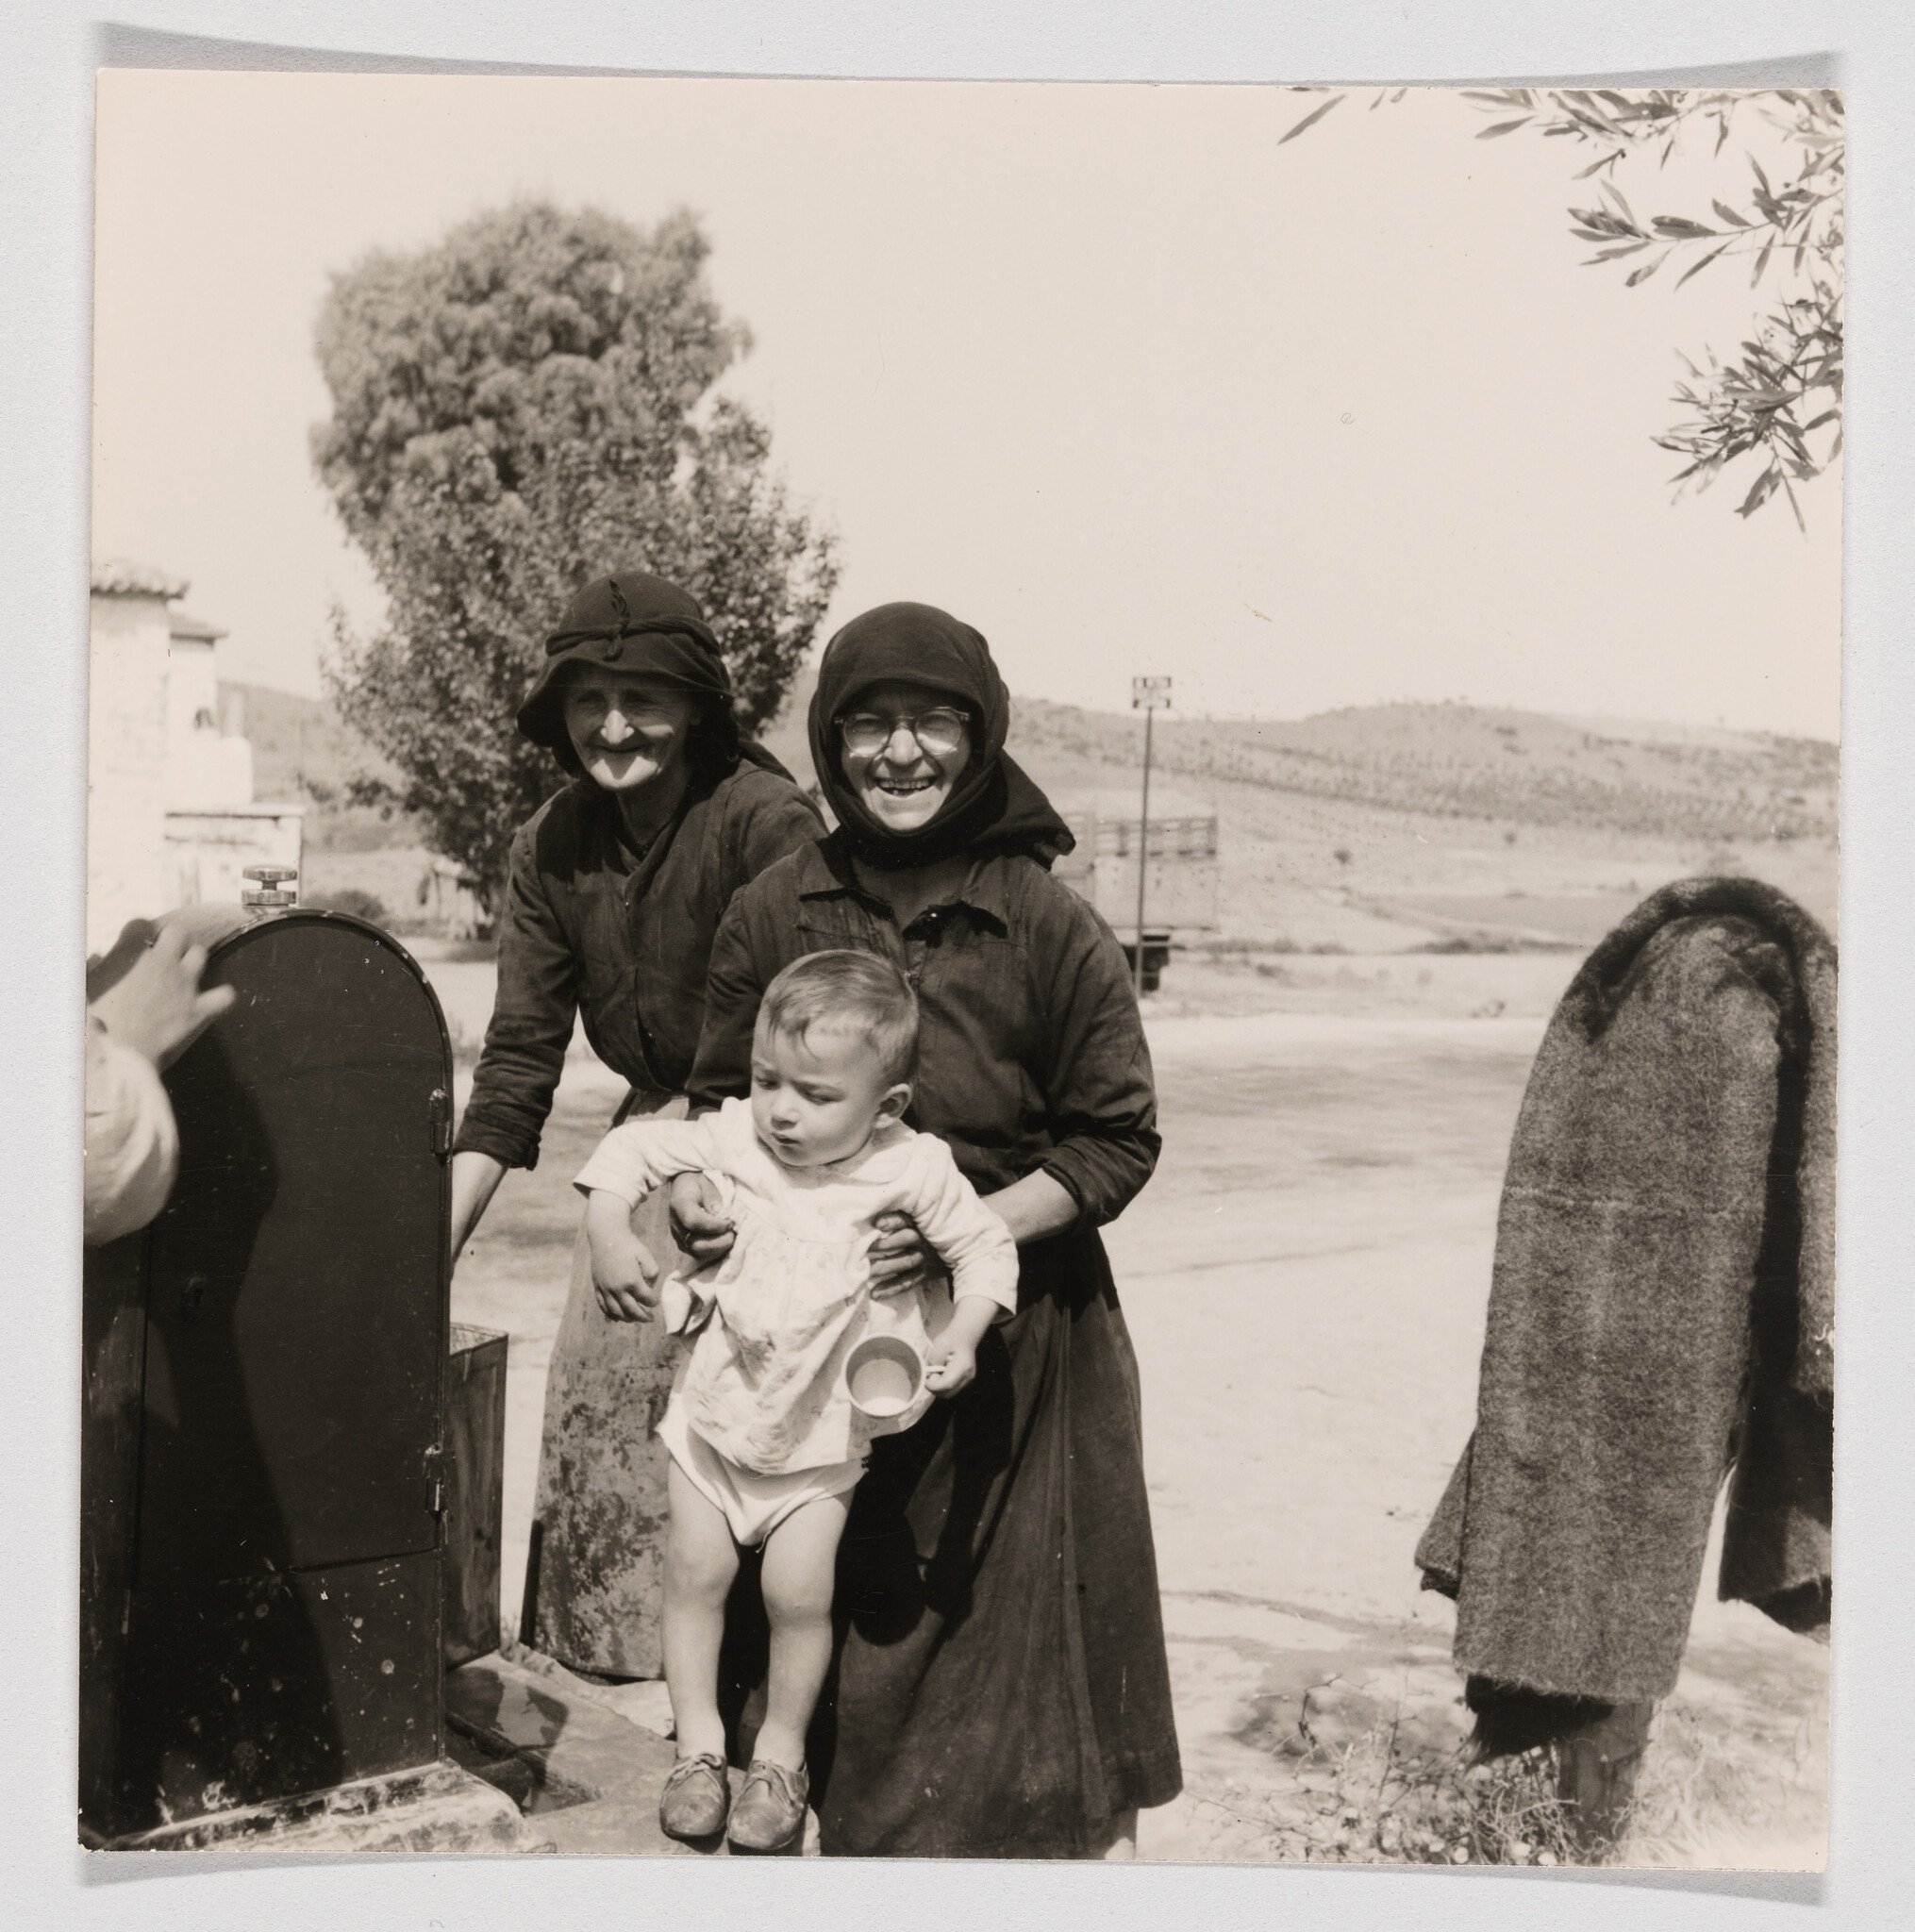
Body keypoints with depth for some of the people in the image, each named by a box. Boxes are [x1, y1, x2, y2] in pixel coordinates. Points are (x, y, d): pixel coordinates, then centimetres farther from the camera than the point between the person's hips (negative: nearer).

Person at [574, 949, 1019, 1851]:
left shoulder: (912, 1170, -16)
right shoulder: (732, 1140, -11)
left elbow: (986, 1247, -5)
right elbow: (631, 1149, -2)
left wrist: (960, 1335, -19)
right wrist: (608, 1229, -18)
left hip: (822, 1430, -2)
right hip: (716, 1407, 2)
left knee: (798, 1592, -3)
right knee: (695, 1572, 5)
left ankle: (781, 1753, 20)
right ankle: (698, 1743, 23)